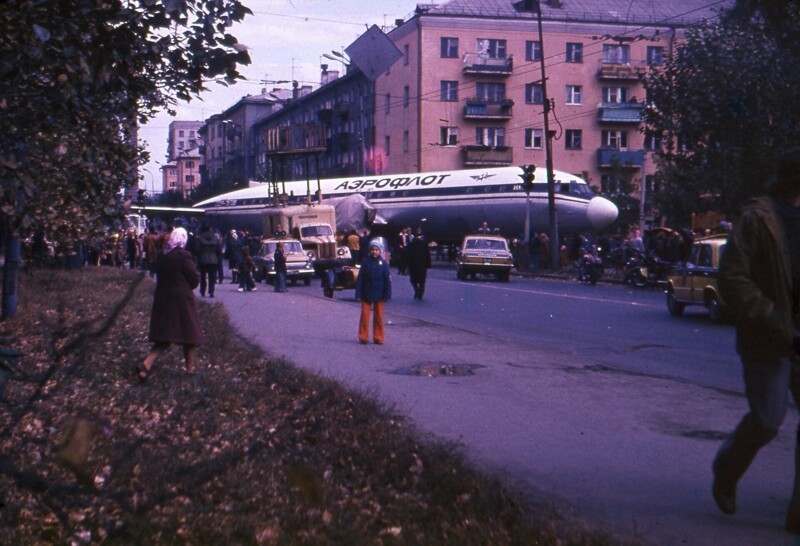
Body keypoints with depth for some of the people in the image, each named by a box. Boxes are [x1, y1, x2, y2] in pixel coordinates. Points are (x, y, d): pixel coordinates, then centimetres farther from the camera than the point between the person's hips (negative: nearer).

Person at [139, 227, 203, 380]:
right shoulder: (183, 256, -15)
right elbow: (195, 279, -12)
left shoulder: (162, 256, 5)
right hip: (182, 299, -6)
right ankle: (190, 368, 19)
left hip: (163, 299, 6)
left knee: (164, 336, 10)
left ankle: (146, 364, -9)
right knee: (189, 333, 10)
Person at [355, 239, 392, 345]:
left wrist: (387, 295, -4)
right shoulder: (365, 262, -2)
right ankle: (363, 336, 7)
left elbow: (387, 280, 0)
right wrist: (358, 294, -5)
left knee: (378, 316, 7)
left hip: (378, 295, 0)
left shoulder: (383, 264, -2)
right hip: (366, 294, 0)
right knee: (365, 314, -1)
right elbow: (360, 279, -1)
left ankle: (378, 337, 16)